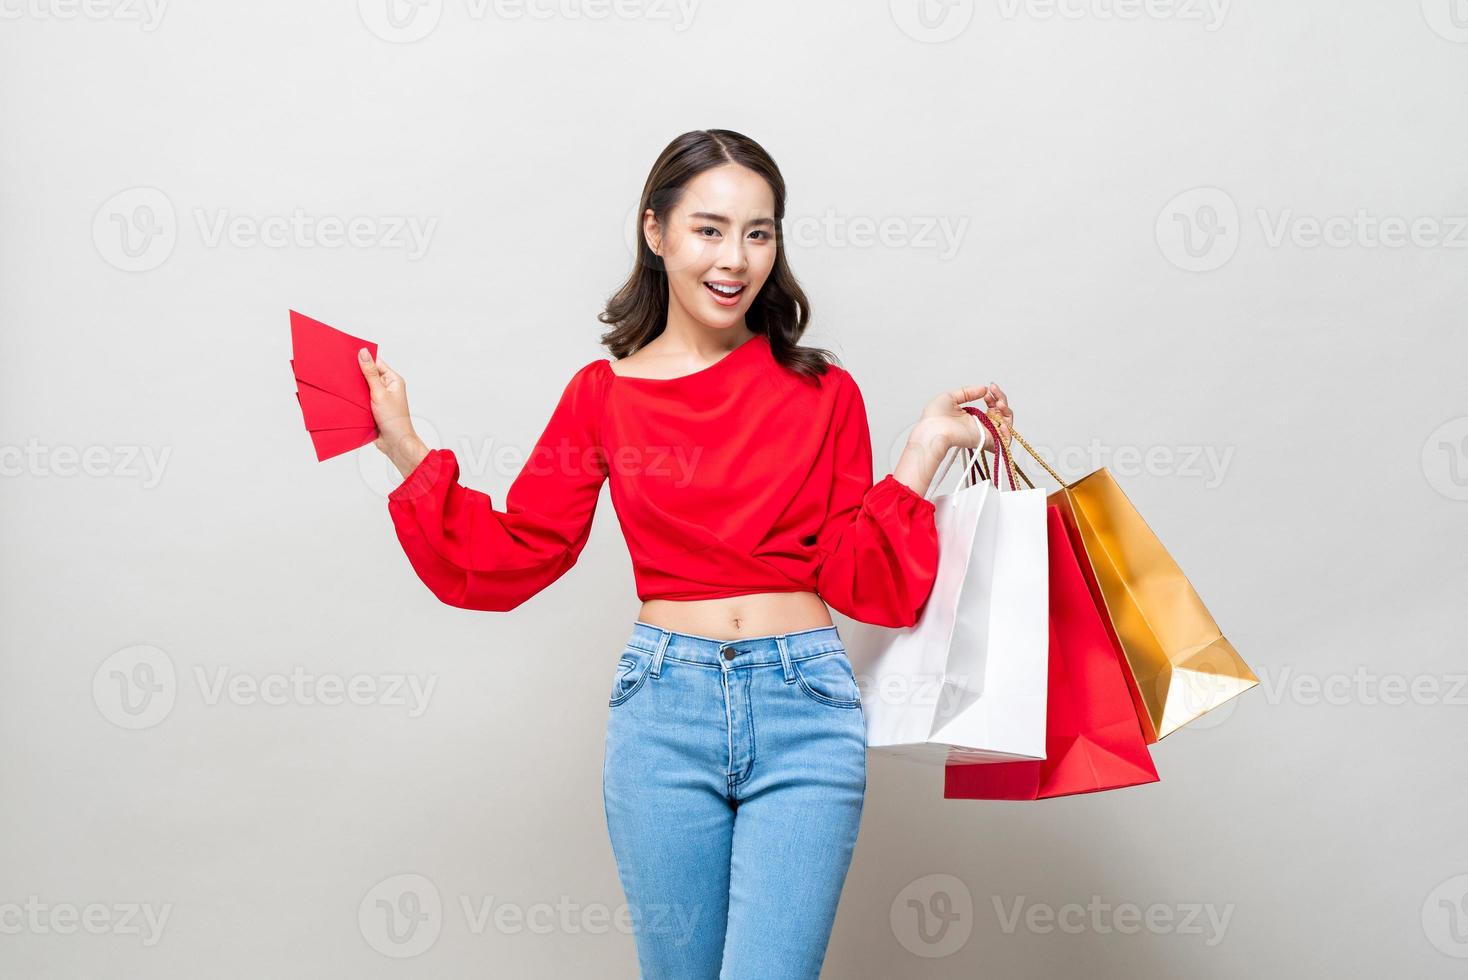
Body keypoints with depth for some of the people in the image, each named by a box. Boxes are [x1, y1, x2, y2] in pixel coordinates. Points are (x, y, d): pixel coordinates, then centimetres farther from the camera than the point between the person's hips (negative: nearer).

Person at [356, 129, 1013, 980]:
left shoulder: (822, 392, 5)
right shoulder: (604, 396, 6)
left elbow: (860, 579, 4)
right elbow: (514, 557, 6)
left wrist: (925, 451, -3)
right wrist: (411, 455, 1)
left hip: (803, 708, -1)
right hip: (664, 704, 1)